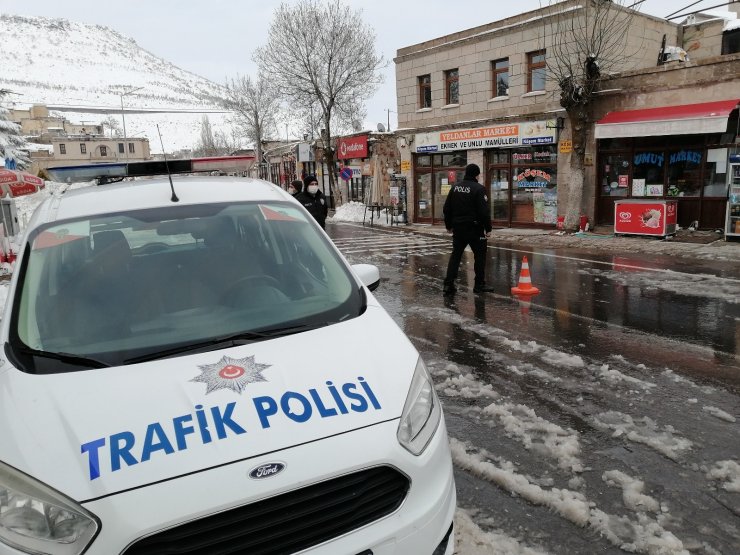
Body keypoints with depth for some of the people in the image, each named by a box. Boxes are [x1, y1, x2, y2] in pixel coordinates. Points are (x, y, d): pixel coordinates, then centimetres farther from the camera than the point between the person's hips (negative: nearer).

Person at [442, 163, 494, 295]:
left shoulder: (455, 187, 7)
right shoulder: (478, 188, -11)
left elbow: (446, 209, 10)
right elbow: (484, 211, -16)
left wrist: (449, 225, 19)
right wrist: (488, 228, -8)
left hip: (458, 228, 6)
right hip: (474, 228, -5)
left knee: (455, 255, 10)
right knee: (480, 255, 8)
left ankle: (448, 284, 2)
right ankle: (479, 285, 13)